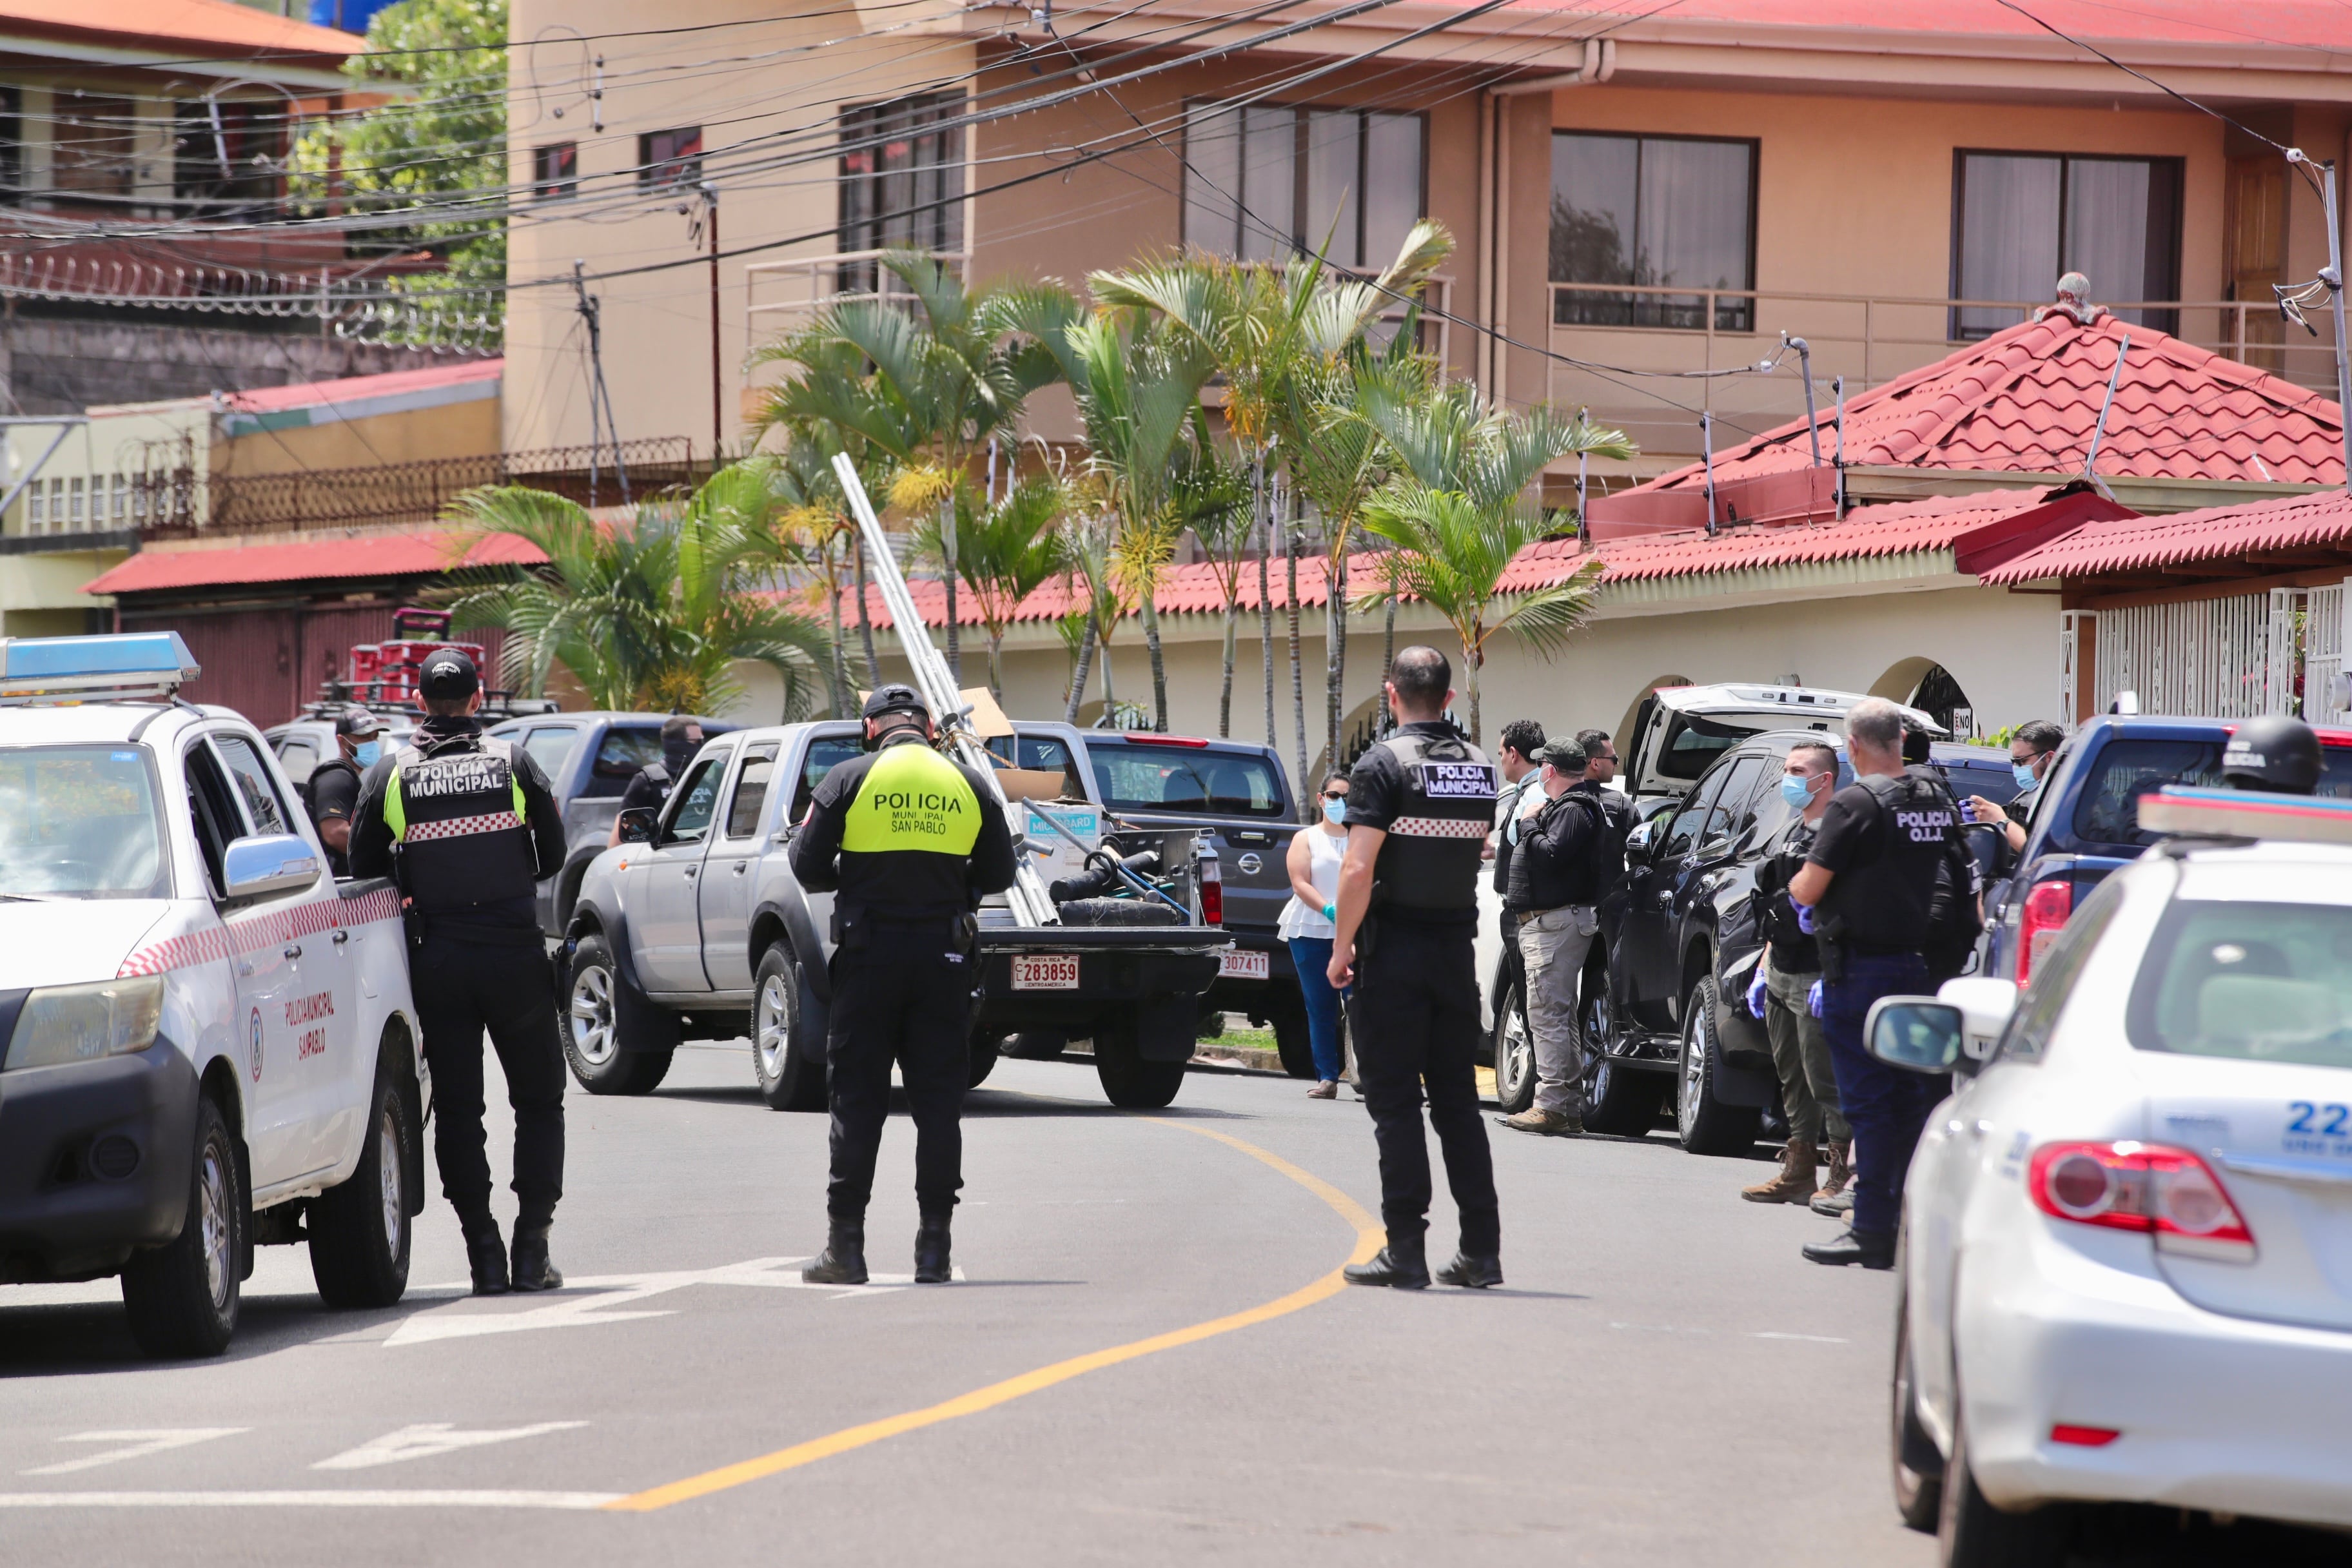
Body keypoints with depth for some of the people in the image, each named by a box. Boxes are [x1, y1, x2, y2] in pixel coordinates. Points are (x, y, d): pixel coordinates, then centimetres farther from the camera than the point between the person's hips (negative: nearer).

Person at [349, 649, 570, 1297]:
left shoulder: (390, 773, 1)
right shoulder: (513, 764, 0)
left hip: (438, 963, 1)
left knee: (456, 1110, 7)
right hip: (515, 952, 0)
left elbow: (365, 872, 4)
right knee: (538, 1102, 11)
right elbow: (554, 858, 6)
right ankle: (532, 1249, 1)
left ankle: (485, 1255, 0)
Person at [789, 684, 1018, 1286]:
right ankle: (934, 1247, 2)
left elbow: (807, 866, -3)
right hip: (945, 956, 2)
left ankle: (845, 1245, 0)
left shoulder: (849, 780, -2)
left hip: (870, 953, -2)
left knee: (857, 1101, 3)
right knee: (939, 1101, 5)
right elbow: (998, 874, 10)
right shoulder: (969, 785, 6)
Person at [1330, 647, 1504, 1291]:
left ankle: (1405, 1251, -4)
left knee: (1394, 1102, -2)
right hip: (1456, 947, 6)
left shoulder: (1384, 764, -12)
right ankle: (1481, 1250, 9)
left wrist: (1342, 946, -10)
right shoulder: (1479, 767, 8)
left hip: (1393, 948, -6)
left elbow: (1359, 868, -18)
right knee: (1457, 1099, 11)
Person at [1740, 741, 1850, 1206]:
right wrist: (1762, 969, 23)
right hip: (1780, 975, 10)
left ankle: (1842, 1175, -6)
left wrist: (1830, 978, -23)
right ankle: (1798, 1171, 16)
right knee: (1792, 1079, 11)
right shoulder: (1795, 834, 19)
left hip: (1814, 976, -10)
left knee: (1824, 1079, -9)